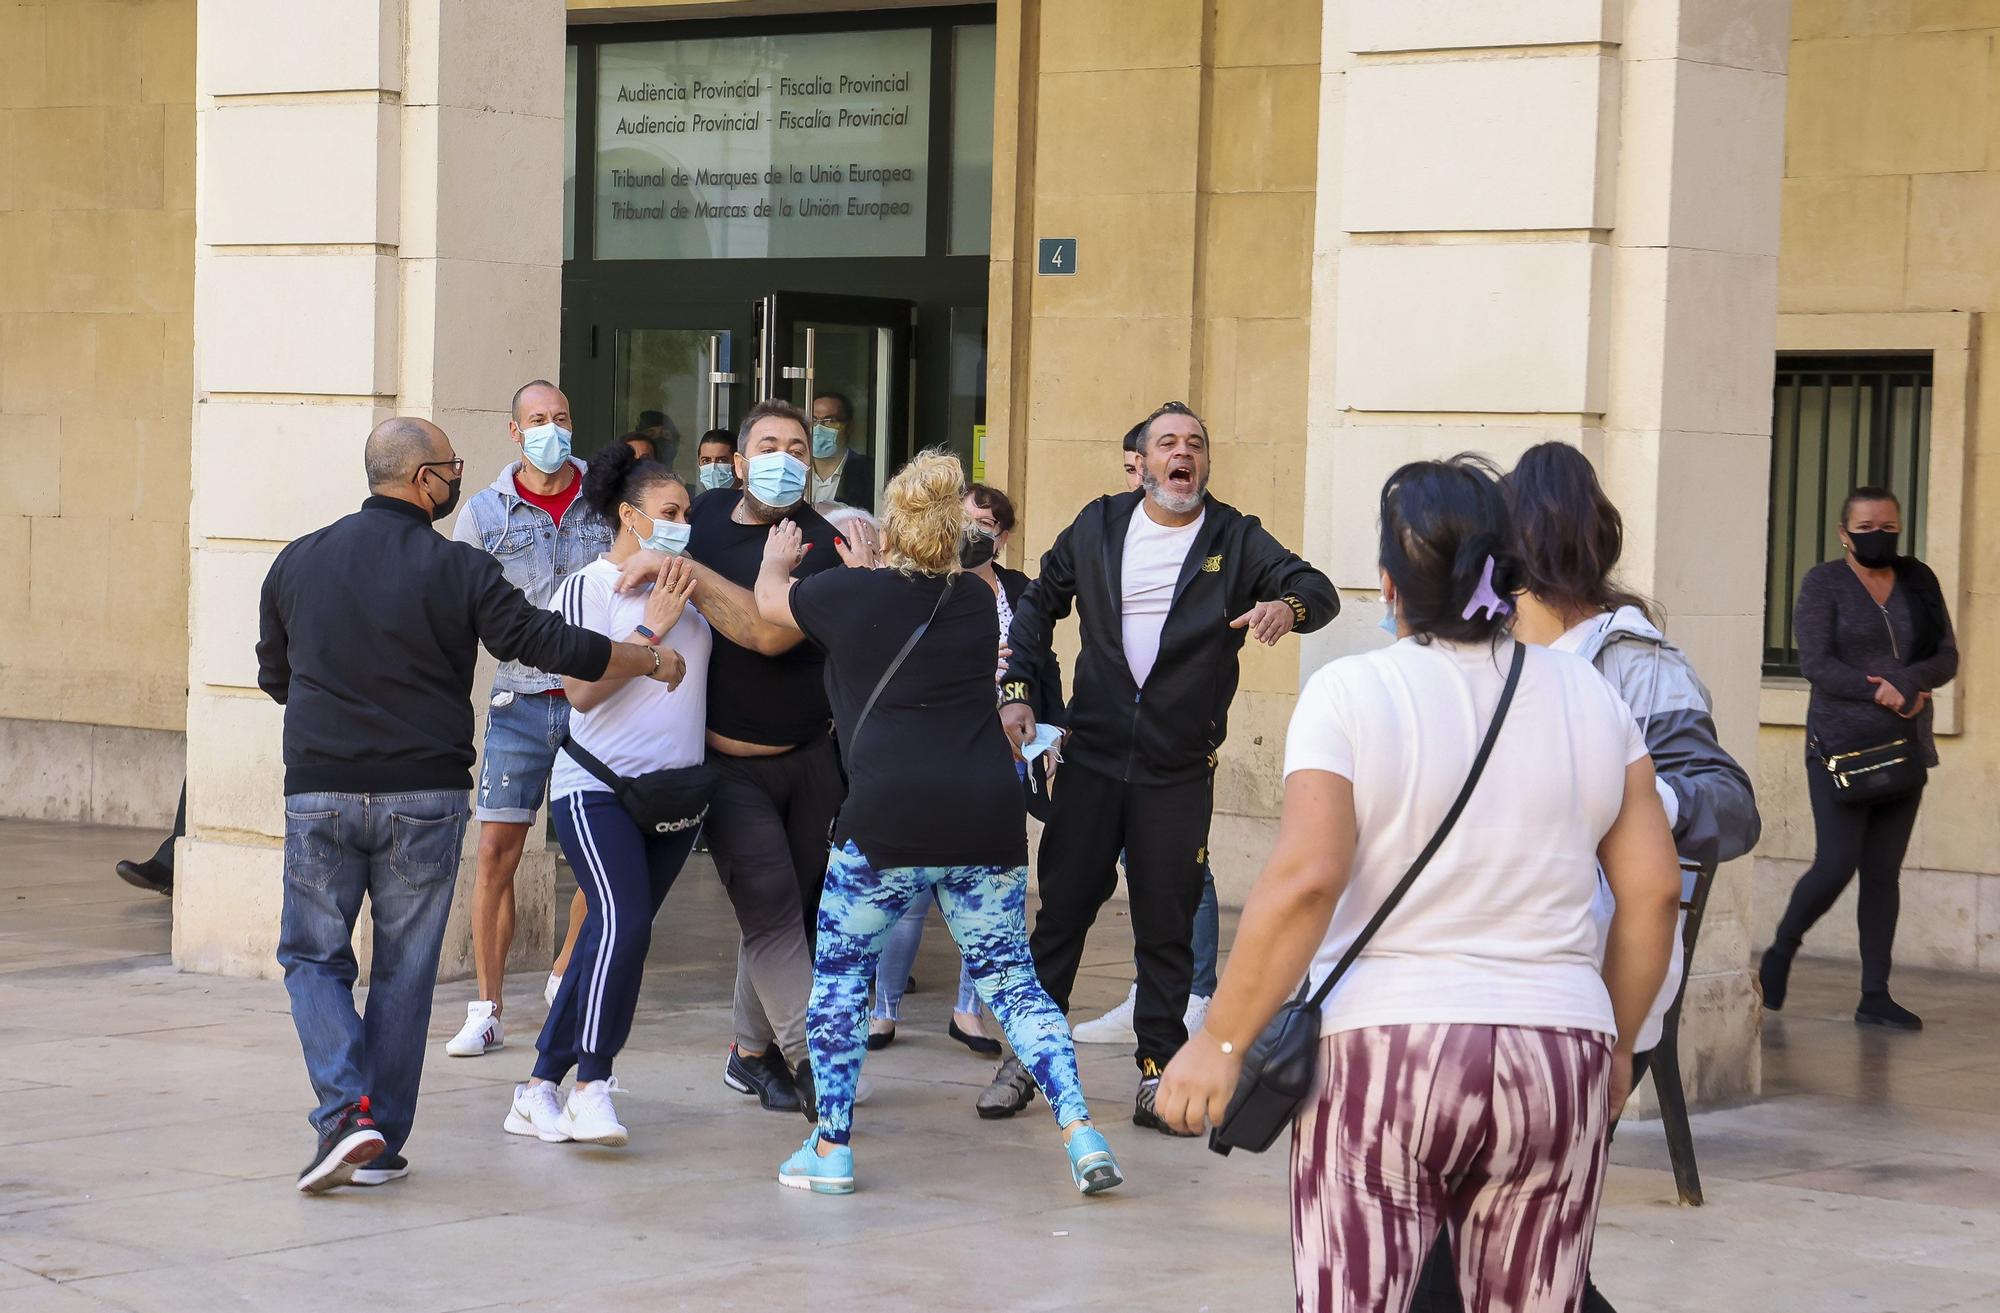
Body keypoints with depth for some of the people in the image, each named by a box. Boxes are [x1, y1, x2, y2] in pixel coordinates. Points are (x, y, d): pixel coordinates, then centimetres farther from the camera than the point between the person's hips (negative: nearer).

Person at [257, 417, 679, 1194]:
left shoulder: (297, 562, 5)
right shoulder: (457, 570, -7)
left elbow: (274, 677, 16)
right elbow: (546, 643, -8)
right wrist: (652, 662, 6)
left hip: (320, 790, 2)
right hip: (423, 795, -1)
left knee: (314, 956, 10)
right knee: (404, 969, 8)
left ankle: (347, 1110, -10)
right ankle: (382, 1143, 11)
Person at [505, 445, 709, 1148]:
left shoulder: (687, 588, 13)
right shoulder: (586, 588, -5)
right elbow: (583, 689, -13)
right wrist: (653, 627, -15)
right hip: (597, 784, -6)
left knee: (616, 934, 5)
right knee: (623, 924, -23)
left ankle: (541, 1088, 12)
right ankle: (592, 1086, -18)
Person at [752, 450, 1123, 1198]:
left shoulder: (850, 594, 2)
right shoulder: (976, 603, 12)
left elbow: (769, 600, 23)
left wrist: (777, 559, 44)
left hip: (888, 822, -3)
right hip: (989, 819, 4)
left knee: (840, 971, 13)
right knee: (1009, 978, 12)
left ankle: (830, 1148, 11)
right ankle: (1080, 1131, 0)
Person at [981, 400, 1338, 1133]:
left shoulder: (1235, 539, 2)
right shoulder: (1099, 527, 7)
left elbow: (1318, 589, -6)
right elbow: (1040, 601, 16)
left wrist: (1289, 605, -30)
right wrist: (1017, 689, 5)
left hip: (1179, 771, -1)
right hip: (1092, 757, 1)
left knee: (1167, 927, 3)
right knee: (1061, 909, 2)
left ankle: (1158, 1072, 11)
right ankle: (1025, 1059, 12)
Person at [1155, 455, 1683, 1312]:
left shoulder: (1351, 694, -5)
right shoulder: (1591, 699, 8)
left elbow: (1303, 880, -15)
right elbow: (1654, 889, 8)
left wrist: (1221, 1041, -9)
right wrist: (1615, 1042, 20)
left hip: (1383, 1054, -4)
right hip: (1556, 1062, 4)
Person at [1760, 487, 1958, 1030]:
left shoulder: (1918, 582, 11)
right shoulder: (1823, 584, -1)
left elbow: (1947, 657, 6)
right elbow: (1816, 663, -11)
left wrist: (1911, 682, -15)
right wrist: (1882, 693, -19)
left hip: (1905, 746, 4)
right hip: (1840, 746, -4)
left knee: (1883, 872, 4)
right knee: (1836, 866, -11)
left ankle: (1875, 995, 6)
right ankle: (1780, 954, 14)